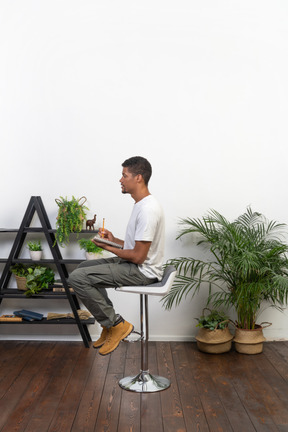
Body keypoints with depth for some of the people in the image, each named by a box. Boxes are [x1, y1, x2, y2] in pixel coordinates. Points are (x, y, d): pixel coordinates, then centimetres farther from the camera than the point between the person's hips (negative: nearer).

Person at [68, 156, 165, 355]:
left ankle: (116, 324, -4)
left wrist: (108, 247, -11)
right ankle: (109, 324, 17)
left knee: (78, 277, -16)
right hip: (136, 265, 11)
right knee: (84, 267, 19)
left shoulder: (148, 209, -24)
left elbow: (138, 256, -24)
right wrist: (114, 240, 7)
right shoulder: (142, 204, 10)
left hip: (143, 271, -11)